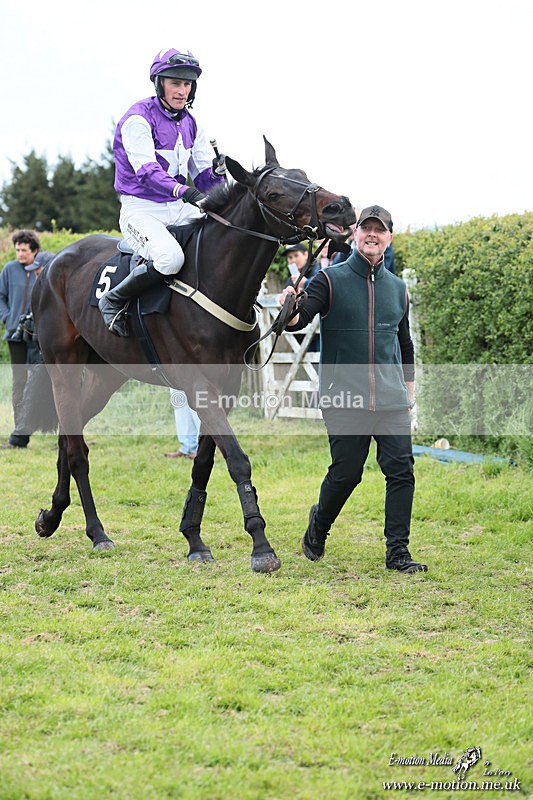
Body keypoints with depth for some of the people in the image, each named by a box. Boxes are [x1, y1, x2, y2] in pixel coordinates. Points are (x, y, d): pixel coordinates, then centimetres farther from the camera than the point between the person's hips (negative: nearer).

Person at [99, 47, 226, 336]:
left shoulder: (190, 123, 12)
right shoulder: (138, 119, -12)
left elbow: (204, 177, 12)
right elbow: (147, 171, -25)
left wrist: (217, 171, -13)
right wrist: (185, 191, -40)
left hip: (180, 209, 7)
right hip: (141, 211, -7)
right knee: (170, 257, -35)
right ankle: (113, 300, -12)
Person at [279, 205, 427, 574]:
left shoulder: (397, 288, 13)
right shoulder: (331, 280, 0)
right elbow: (300, 318, -14)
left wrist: (409, 390, 22)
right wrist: (291, 311, -36)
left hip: (392, 403, 4)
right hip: (344, 400, -3)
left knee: (402, 471, -5)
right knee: (345, 474, 1)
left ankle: (398, 551, 1)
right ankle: (319, 525, 30)